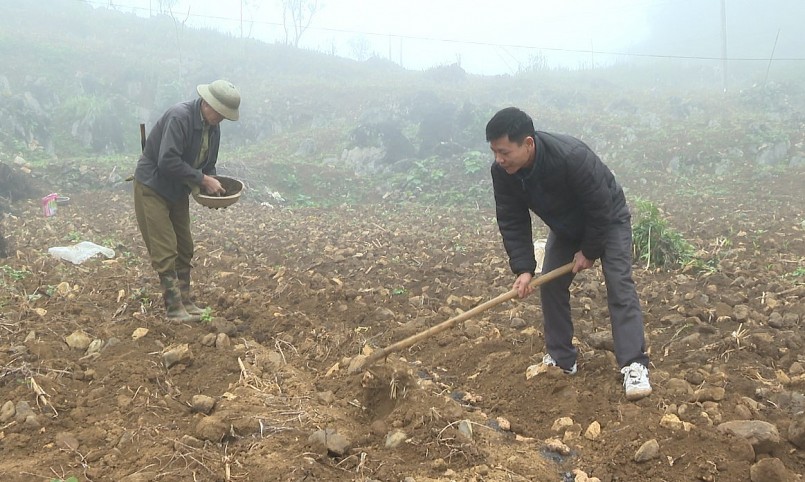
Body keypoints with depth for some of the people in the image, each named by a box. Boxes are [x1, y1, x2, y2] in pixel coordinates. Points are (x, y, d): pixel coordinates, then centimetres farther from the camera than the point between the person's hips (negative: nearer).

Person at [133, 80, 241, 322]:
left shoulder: (213, 128, 1)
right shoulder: (179, 117, -25)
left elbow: (208, 164, 11)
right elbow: (168, 161, -32)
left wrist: (211, 184, -9)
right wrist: (202, 179, -28)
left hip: (178, 191, 9)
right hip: (152, 187, -8)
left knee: (184, 249, 11)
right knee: (165, 251, -8)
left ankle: (185, 301, 21)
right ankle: (174, 309, -4)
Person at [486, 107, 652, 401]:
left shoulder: (573, 157, -42)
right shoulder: (502, 172, -25)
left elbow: (600, 210, -30)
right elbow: (512, 222, -16)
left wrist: (589, 252, -19)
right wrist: (523, 268, -24)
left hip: (609, 220, -6)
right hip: (565, 227, 6)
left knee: (619, 283, -17)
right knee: (550, 284, 0)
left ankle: (634, 365, -19)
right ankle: (561, 359, 12)